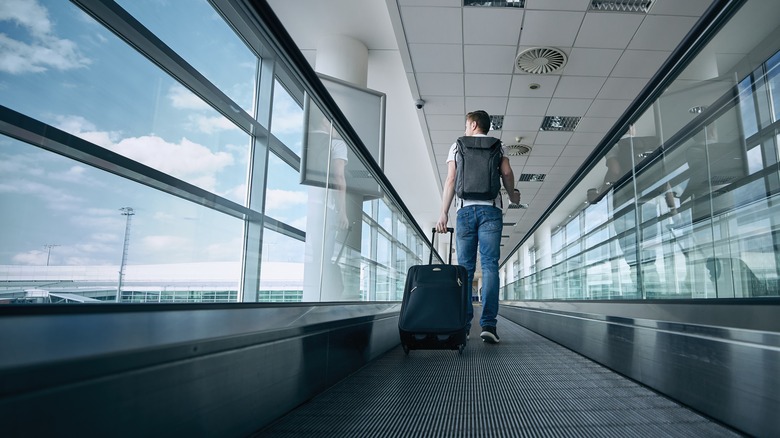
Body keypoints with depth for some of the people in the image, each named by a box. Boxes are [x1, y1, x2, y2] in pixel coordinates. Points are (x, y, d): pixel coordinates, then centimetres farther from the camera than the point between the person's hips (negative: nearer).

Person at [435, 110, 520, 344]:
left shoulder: (457, 146, 14)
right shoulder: (498, 146, 15)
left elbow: (451, 180, 5)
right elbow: (507, 173, 2)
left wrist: (444, 213, 2)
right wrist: (512, 195, 20)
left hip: (465, 209, 1)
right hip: (490, 210, 0)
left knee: (464, 268, 4)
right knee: (490, 265, -5)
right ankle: (488, 324, -13)